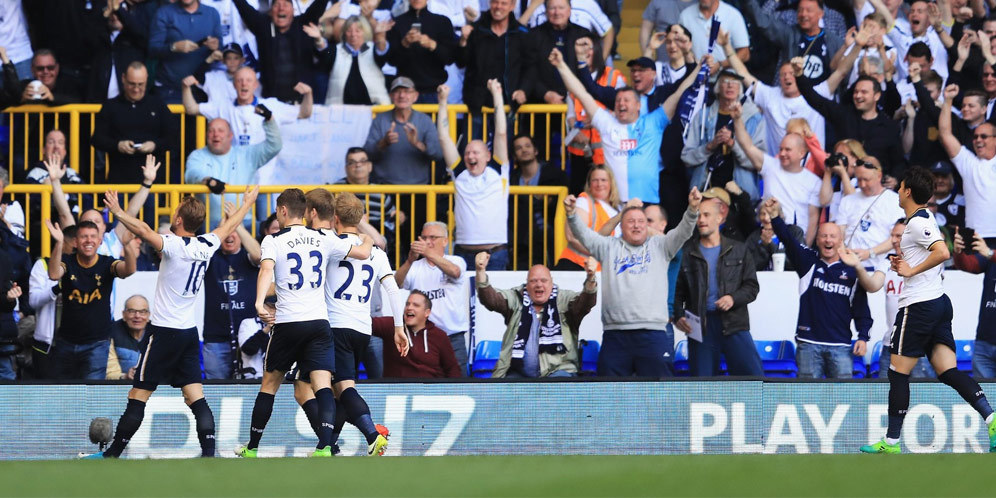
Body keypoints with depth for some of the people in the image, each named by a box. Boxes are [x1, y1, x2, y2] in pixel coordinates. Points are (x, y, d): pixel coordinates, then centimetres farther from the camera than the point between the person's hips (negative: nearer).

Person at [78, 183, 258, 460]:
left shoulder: (175, 246, -15)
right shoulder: (206, 245, 5)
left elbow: (144, 231, -33)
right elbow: (228, 226, 24)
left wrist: (118, 212, -35)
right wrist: (247, 202, 40)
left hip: (164, 331, -6)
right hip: (189, 331, 6)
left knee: (138, 396, -2)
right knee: (196, 398, 2)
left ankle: (113, 453, 3)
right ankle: (209, 452, -9)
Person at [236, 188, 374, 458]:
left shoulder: (274, 240, 0)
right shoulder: (323, 240, 9)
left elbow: (266, 268, -19)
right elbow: (362, 253, 12)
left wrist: (259, 303, -31)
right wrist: (368, 240, 36)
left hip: (287, 323, -2)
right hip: (319, 320, 2)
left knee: (269, 385, 12)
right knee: (322, 385, -6)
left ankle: (251, 448, 22)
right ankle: (325, 447, -25)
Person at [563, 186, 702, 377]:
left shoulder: (659, 246, 13)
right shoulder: (609, 247, 15)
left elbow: (682, 232, 0)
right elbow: (584, 236, 3)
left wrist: (692, 210, -20)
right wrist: (571, 215, -16)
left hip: (652, 334, -1)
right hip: (614, 333, 1)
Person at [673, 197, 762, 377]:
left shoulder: (738, 250, 10)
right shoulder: (687, 252, 7)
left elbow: (752, 286, 8)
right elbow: (677, 290, 7)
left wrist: (734, 298, -12)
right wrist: (678, 315, -10)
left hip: (734, 323, 0)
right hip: (700, 326, 0)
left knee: (754, 375, -8)